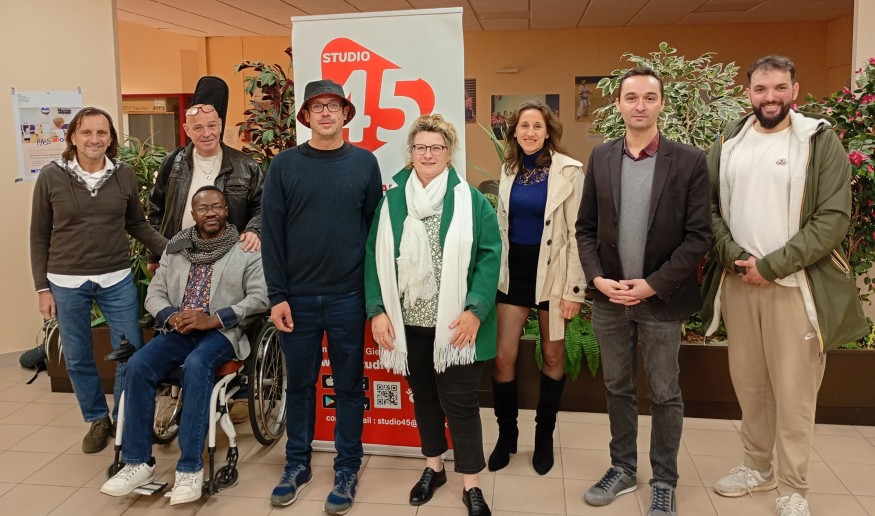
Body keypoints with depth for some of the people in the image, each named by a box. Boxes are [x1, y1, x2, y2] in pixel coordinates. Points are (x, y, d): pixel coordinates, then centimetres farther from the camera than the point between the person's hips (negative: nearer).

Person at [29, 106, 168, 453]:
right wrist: (42, 288, 0)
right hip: (67, 284, 0)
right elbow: (39, 236, 2)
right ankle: (97, 420, 31)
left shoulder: (125, 175, 0)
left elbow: (137, 224, 11)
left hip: (117, 280, 1)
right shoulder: (51, 177, -3)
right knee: (77, 360, 10)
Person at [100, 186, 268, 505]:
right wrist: (171, 316, -9)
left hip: (222, 332, -4)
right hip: (178, 331, 4)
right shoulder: (176, 248, 16)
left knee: (196, 365, -35)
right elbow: (154, 294, 14)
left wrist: (214, 319, -17)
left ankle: (190, 467, -27)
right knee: (138, 365, -23)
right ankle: (138, 462, -13)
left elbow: (260, 297, -7)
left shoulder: (246, 250, 2)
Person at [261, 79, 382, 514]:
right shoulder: (284, 165, 1)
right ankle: (297, 463, 29)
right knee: (299, 384, 13)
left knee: (349, 385, 9)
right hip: (297, 297, 1)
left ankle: (347, 469, 23)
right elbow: (271, 233, -1)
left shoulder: (364, 163, 2)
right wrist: (277, 295, -6)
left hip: (348, 297, 0)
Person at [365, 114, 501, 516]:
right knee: (423, 396, 17)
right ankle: (433, 466, 36)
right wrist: (377, 310, -6)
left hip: (455, 324, -3)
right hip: (408, 323, 3)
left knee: (459, 402, 3)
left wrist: (475, 310, -17)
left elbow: (489, 258, -8)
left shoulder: (472, 201, -3)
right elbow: (374, 259, 3)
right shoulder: (392, 201, 5)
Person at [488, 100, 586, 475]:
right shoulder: (509, 169, 6)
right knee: (503, 356, 2)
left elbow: (577, 232, -10)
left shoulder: (569, 171, -9)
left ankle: (544, 436, 27)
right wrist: (494, 272, 10)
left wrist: (575, 288, -12)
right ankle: (506, 434, 21)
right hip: (513, 270, 4)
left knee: (553, 356, 10)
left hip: (552, 271, -3)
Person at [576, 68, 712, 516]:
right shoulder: (600, 158, 4)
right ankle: (623, 469, 32)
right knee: (617, 389, 15)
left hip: (661, 299, -3)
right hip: (609, 298, 3)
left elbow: (699, 236, -8)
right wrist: (598, 278, -8)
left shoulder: (689, 161, -5)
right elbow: (585, 227, 6)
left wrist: (653, 285, -14)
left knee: (664, 395, 9)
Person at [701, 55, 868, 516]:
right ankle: (757, 466, 31)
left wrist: (771, 266, -15)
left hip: (794, 283, -3)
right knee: (748, 381, 13)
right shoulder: (729, 144, 7)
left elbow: (833, 218, -10)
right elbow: (709, 207, 5)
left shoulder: (820, 141, -3)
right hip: (737, 282, 4)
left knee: (794, 389, 2)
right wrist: (734, 258, -10)